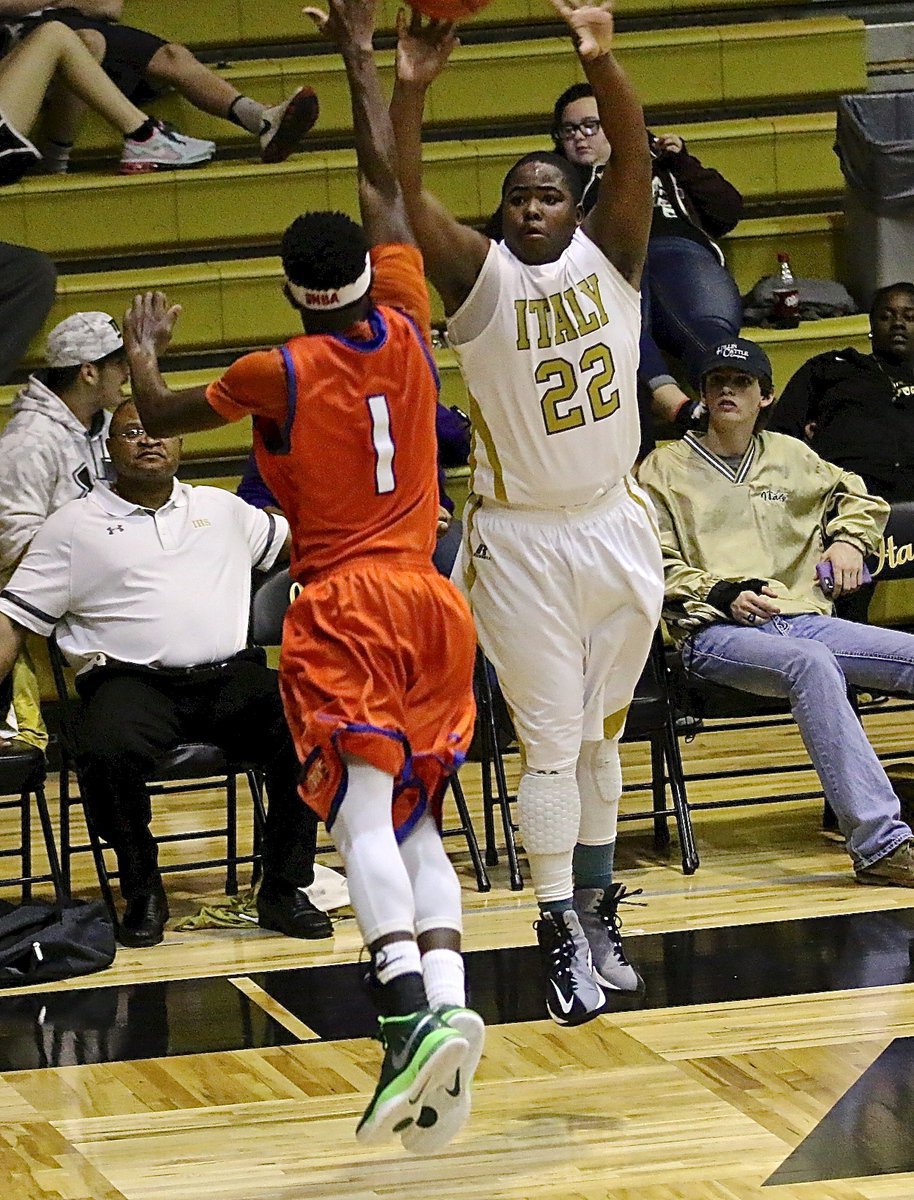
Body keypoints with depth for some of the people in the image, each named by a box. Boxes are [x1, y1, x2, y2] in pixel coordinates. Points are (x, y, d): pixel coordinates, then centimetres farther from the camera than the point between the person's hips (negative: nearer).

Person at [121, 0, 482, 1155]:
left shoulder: (278, 373, -4)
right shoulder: (407, 331, 5)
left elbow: (163, 417, 14)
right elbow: (387, 183, 17)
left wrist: (142, 348, 35)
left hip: (341, 606, -5)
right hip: (432, 600, 5)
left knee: (365, 809, -18)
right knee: (416, 819, 11)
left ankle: (414, 1005, -39)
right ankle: (449, 996, -11)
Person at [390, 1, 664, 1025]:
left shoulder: (608, 257, -1)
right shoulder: (479, 276, -5)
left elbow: (634, 155, -18)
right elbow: (404, 194, -22)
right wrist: (409, 91, -39)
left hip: (616, 529, 3)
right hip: (522, 544, -3)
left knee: (600, 737, 14)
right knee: (551, 744, -4)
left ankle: (597, 912, 26)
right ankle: (561, 936, -1)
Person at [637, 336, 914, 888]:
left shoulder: (789, 456, 23)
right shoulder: (666, 469, 12)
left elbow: (860, 496, 38)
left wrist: (849, 540, 17)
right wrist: (722, 594, -10)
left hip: (802, 618, 5)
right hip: (715, 631, -5)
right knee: (812, 664, -39)